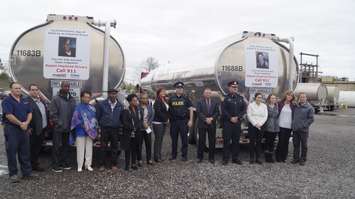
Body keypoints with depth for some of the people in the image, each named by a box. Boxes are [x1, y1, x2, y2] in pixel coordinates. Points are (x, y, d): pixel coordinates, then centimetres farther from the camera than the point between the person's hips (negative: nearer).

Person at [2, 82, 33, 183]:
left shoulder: (25, 101, 12)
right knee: (12, 152, 0)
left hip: (24, 129, 6)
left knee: (25, 152, 10)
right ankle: (13, 174, 9)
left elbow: (29, 113, 10)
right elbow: (8, 115, -17)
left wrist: (26, 123, -8)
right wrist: (20, 124, -15)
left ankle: (27, 172, 18)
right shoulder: (7, 101, -7)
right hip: (11, 129, -6)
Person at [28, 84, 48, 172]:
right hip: (34, 130, -8)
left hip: (42, 128, 8)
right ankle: (34, 165, 16)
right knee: (33, 148, 4)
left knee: (38, 147, 18)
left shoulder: (41, 100, 12)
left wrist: (47, 124, 10)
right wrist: (29, 128, -20)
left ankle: (35, 162, 31)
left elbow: (46, 112, 17)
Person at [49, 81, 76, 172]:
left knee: (66, 146, 13)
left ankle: (65, 163, 24)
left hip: (68, 128, 5)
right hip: (58, 128, -5)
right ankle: (56, 165, 8)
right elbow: (52, 114, -10)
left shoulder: (72, 99, 10)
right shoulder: (55, 99, -6)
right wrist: (59, 123, -14)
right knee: (57, 147, 0)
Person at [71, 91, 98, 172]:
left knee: (89, 148, 8)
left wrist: (94, 128, 4)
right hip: (81, 132, -4)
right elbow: (75, 119, -7)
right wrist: (82, 125, -12)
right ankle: (80, 166, 10)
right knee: (80, 149, 1)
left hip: (90, 131, 4)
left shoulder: (92, 108, 8)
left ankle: (88, 165, 17)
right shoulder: (78, 107, -6)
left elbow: (95, 118, 13)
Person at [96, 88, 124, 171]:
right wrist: (99, 125, 2)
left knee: (115, 147, 8)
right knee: (103, 147, 2)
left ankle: (114, 164, 19)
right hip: (104, 129, -2)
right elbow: (97, 116, 3)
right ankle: (102, 164, 13)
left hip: (115, 129, 2)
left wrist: (120, 127, 6)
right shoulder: (101, 104, -1)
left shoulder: (120, 105, 5)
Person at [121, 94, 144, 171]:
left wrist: (139, 127, -4)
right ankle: (127, 164, 10)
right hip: (128, 133, -4)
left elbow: (141, 120, 12)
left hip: (137, 133, 4)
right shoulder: (126, 110, -7)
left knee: (135, 149, 9)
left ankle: (134, 164, 19)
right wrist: (132, 128, -16)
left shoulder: (139, 110, 9)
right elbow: (124, 122, -12)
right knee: (127, 149, 2)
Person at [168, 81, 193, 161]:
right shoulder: (171, 99, 8)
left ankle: (184, 155, 8)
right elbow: (168, 109, 13)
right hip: (174, 121, 2)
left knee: (184, 139, -1)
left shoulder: (185, 98, 4)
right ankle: (173, 155, 19)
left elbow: (190, 109, 3)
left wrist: (190, 120, -5)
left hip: (183, 121, -2)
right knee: (174, 139, 8)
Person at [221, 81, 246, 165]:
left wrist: (237, 117, -6)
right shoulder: (225, 98, -1)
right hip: (227, 122, -4)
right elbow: (223, 110, -9)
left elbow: (244, 109, 7)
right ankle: (225, 158, 5)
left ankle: (235, 158, 17)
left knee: (236, 141, 9)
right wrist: (230, 118, -13)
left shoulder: (240, 98, 12)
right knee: (226, 141, -2)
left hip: (237, 122, 4)